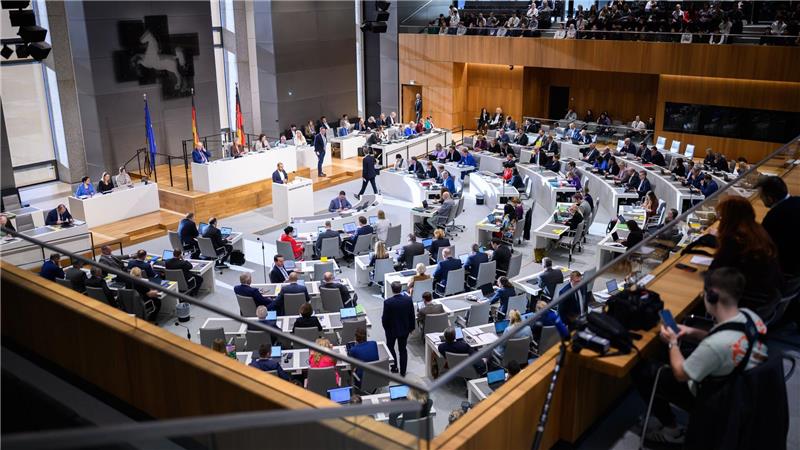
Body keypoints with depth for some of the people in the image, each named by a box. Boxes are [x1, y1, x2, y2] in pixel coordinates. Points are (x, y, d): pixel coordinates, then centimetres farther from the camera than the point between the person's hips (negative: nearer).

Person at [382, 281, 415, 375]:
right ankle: (403, 371, 24)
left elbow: (385, 318, -15)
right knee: (403, 350, 16)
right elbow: (412, 315, -4)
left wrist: (385, 327, 5)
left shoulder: (388, 302, -25)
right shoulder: (408, 299, -16)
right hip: (404, 329, 3)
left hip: (391, 330, -3)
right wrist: (411, 327, 11)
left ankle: (394, 367, 29)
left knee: (390, 348, 22)